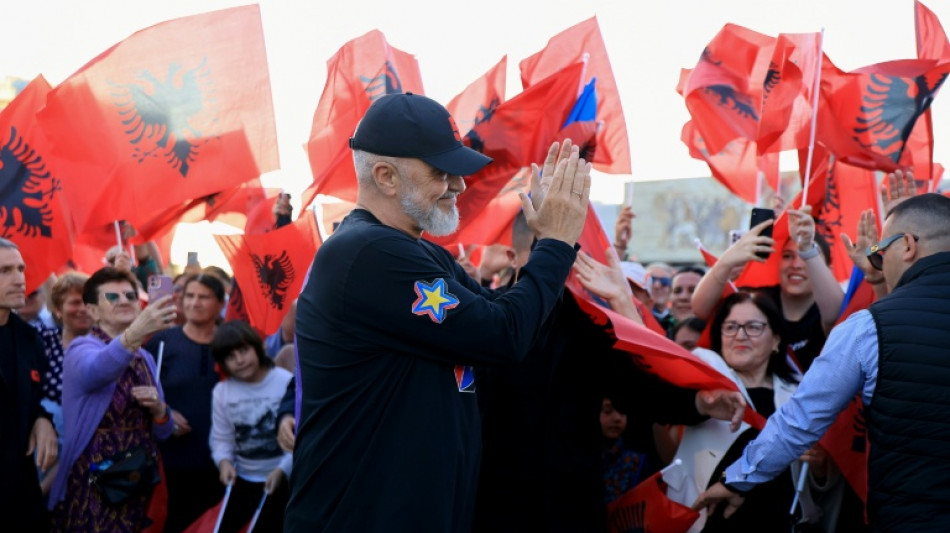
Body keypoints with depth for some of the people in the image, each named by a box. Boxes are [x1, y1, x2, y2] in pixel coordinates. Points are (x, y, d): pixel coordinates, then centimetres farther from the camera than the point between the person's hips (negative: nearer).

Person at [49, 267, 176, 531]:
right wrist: (133, 334, -54)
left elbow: (162, 431, 16)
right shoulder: (82, 350, -9)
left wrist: (158, 409, -7)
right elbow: (96, 370, -35)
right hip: (91, 491, -6)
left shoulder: (144, 357, 11)